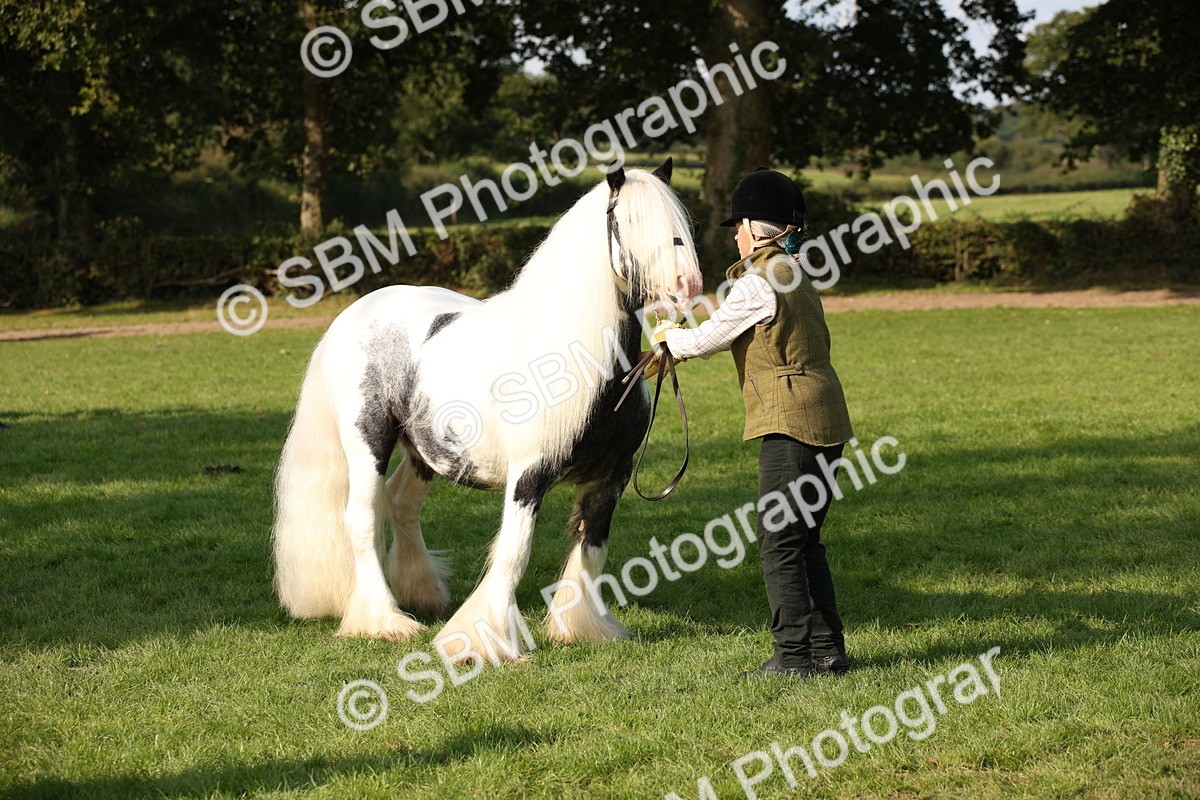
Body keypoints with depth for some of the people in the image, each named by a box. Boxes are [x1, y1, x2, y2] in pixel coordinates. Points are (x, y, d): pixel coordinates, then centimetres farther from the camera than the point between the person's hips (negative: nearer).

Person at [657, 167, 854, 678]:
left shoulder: (758, 283, -12)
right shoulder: (794, 276, 17)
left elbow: (711, 337, -5)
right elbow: (738, 334, 26)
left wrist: (669, 342, 14)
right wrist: (679, 345, 25)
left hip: (790, 426, -9)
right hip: (826, 422, 9)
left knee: (778, 542, -5)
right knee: (804, 540, 15)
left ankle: (794, 655, -4)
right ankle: (828, 649, 16)